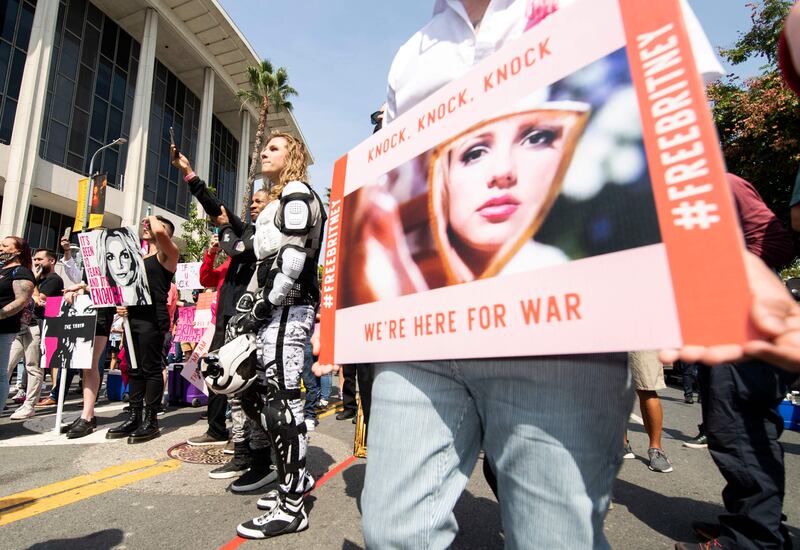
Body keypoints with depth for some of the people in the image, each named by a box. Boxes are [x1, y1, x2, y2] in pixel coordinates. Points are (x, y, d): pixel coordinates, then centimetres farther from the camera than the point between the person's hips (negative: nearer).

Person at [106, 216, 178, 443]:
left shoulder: (167, 254, -2)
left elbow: (160, 232, -24)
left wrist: (153, 219, -2)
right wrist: (123, 304, 8)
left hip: (153, 319, -8)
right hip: (134, 317, 8)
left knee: (151, 368, -4)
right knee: (135, 369, 11)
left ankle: (151, 420, 3)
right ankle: (134, 416, 19)